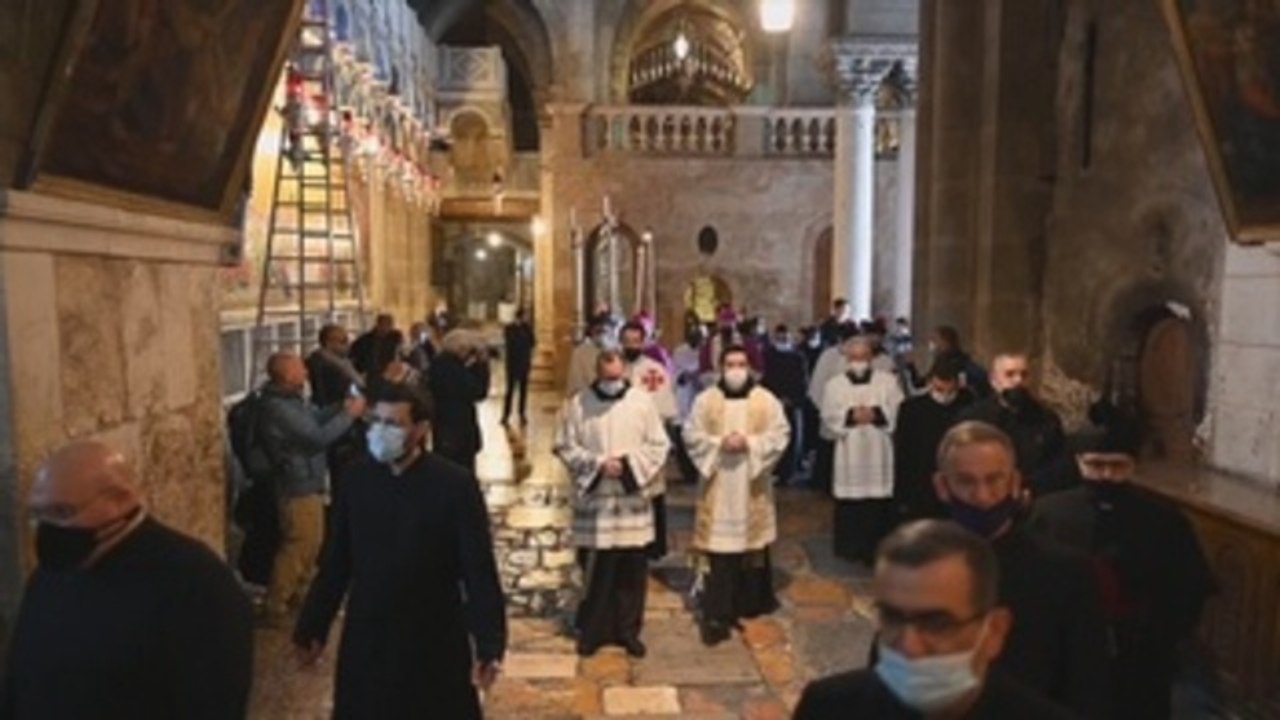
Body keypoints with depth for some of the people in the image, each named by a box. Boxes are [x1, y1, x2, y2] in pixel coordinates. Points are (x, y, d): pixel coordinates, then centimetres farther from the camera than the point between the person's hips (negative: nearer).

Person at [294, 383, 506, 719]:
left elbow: (479, 569, -15)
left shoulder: (455, 485, -15)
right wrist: (312, 627, 8)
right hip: (367, 638, 4)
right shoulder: (357, 480, -3)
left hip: (434, 642, -3)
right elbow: (335, 563, 6)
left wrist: (489, 645, -21)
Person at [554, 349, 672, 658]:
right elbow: (565, 447, -2)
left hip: (633, 499, 1)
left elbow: (659, 445, 1)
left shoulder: (642, 401, 0)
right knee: (595, 571, 6)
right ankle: (592, 630, 22)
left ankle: (628, 629, 22)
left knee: (632, 570, 8)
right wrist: (598, 463, -15)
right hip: (594, 500, -1)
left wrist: (630, 463, -14)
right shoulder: (577, 405, -2)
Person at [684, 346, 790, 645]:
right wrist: (719, 443, -17)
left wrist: (749, 443, -17)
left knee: (753, 545, 13)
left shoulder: (767, 400, 2)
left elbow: (780, 435, -3)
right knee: (718, 548, -4)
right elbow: (691, 435, -1)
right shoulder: (705, 400, 1)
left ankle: (750, 602, 33)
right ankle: (716, 616, 0)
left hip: (752, 485, 1)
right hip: (716, 484, -1)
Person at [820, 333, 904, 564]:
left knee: (879, 507, 0)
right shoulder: (834, 384, 7)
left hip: (879, 454, 0)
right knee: (849, 506, 2)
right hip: (849, 456, 0)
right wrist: (850, 415, -14)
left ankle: (877, 551, 11)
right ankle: (850, 550, 14)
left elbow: (899, 412, -1)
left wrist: (876, 414, -14)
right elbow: (828, 417, -1)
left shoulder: (887, 381, 7)